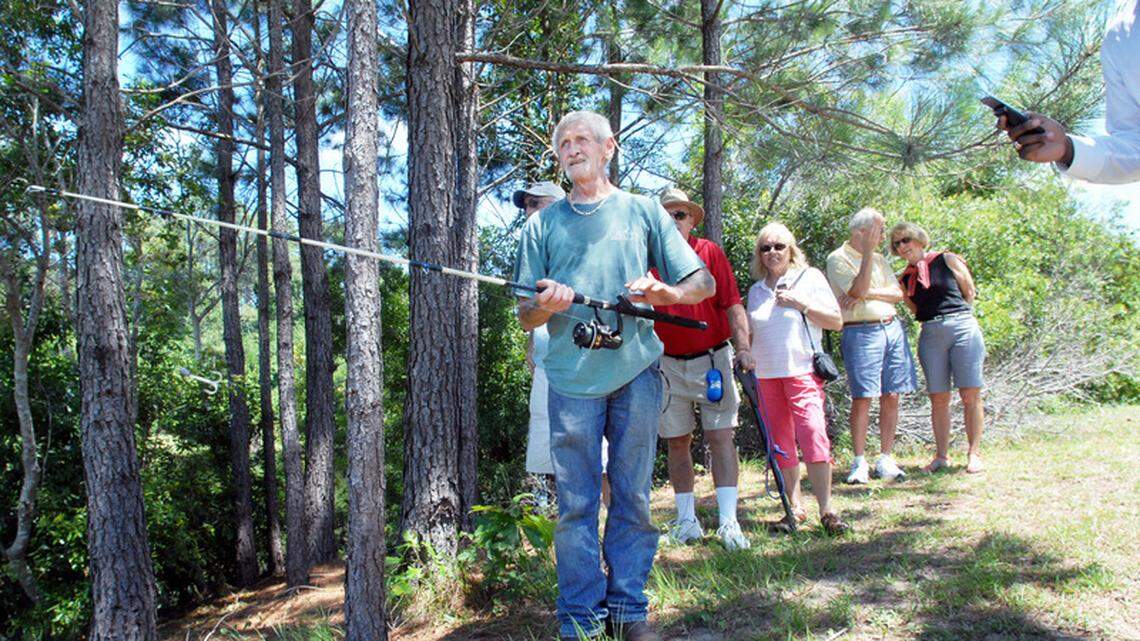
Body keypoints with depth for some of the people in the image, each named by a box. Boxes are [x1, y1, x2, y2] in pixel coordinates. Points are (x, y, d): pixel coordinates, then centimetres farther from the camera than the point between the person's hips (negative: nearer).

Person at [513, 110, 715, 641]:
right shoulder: (543, 225, 13)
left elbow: (704, 284, 9)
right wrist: (546, 306, -12)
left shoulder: (643, 211, 11)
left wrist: (664, 292, -13)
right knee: (575, 503, 1)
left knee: (634, 497, 5)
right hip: (572, 377, 0)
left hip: (636, 372, 0)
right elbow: (526, 317, 12)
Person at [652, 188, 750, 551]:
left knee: (721, 436, -5)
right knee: (677, 442, 8)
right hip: (668, 365, 2)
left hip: (712, 359, -2)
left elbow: (732, 306, -5)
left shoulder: (710, 253, -1)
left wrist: (743, 349, -16)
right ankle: (686, 521, 18)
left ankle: (729, 521, -2)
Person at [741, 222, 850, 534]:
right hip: (765, 375, 5)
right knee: (780, 444, 5)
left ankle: (826, 511, -13)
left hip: (802, 370, -5)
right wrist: (744, 352, 3)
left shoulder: (809, 277, 4)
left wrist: (801, 303, -11)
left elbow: (836, 322, 1)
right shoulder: (756, 290, 16)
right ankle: (796, 507, 14)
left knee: (813, 437, -17)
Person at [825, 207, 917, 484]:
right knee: (862, 397, -8)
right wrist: (867, 252, -15)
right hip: (861, 332, -6)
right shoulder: (838, 259, -3)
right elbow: (858, 289, -16)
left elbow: (898, 293, 7)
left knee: (891, 396, 4)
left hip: (892, 328, 6)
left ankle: (886, 460, 12)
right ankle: (859, 462, 0)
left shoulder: (879, 258, 17)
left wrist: (867, 293, -7)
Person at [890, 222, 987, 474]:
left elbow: (970, 293, 8)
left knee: (970, 396, -5)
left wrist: (951, 314, 10)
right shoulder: (905, 278, 14)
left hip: (962, 328, -3)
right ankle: (942, 455, 7)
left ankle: (973, 454, 1)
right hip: (930, 335, 4)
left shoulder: (947, 260, 4)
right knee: (938, 399, 1)